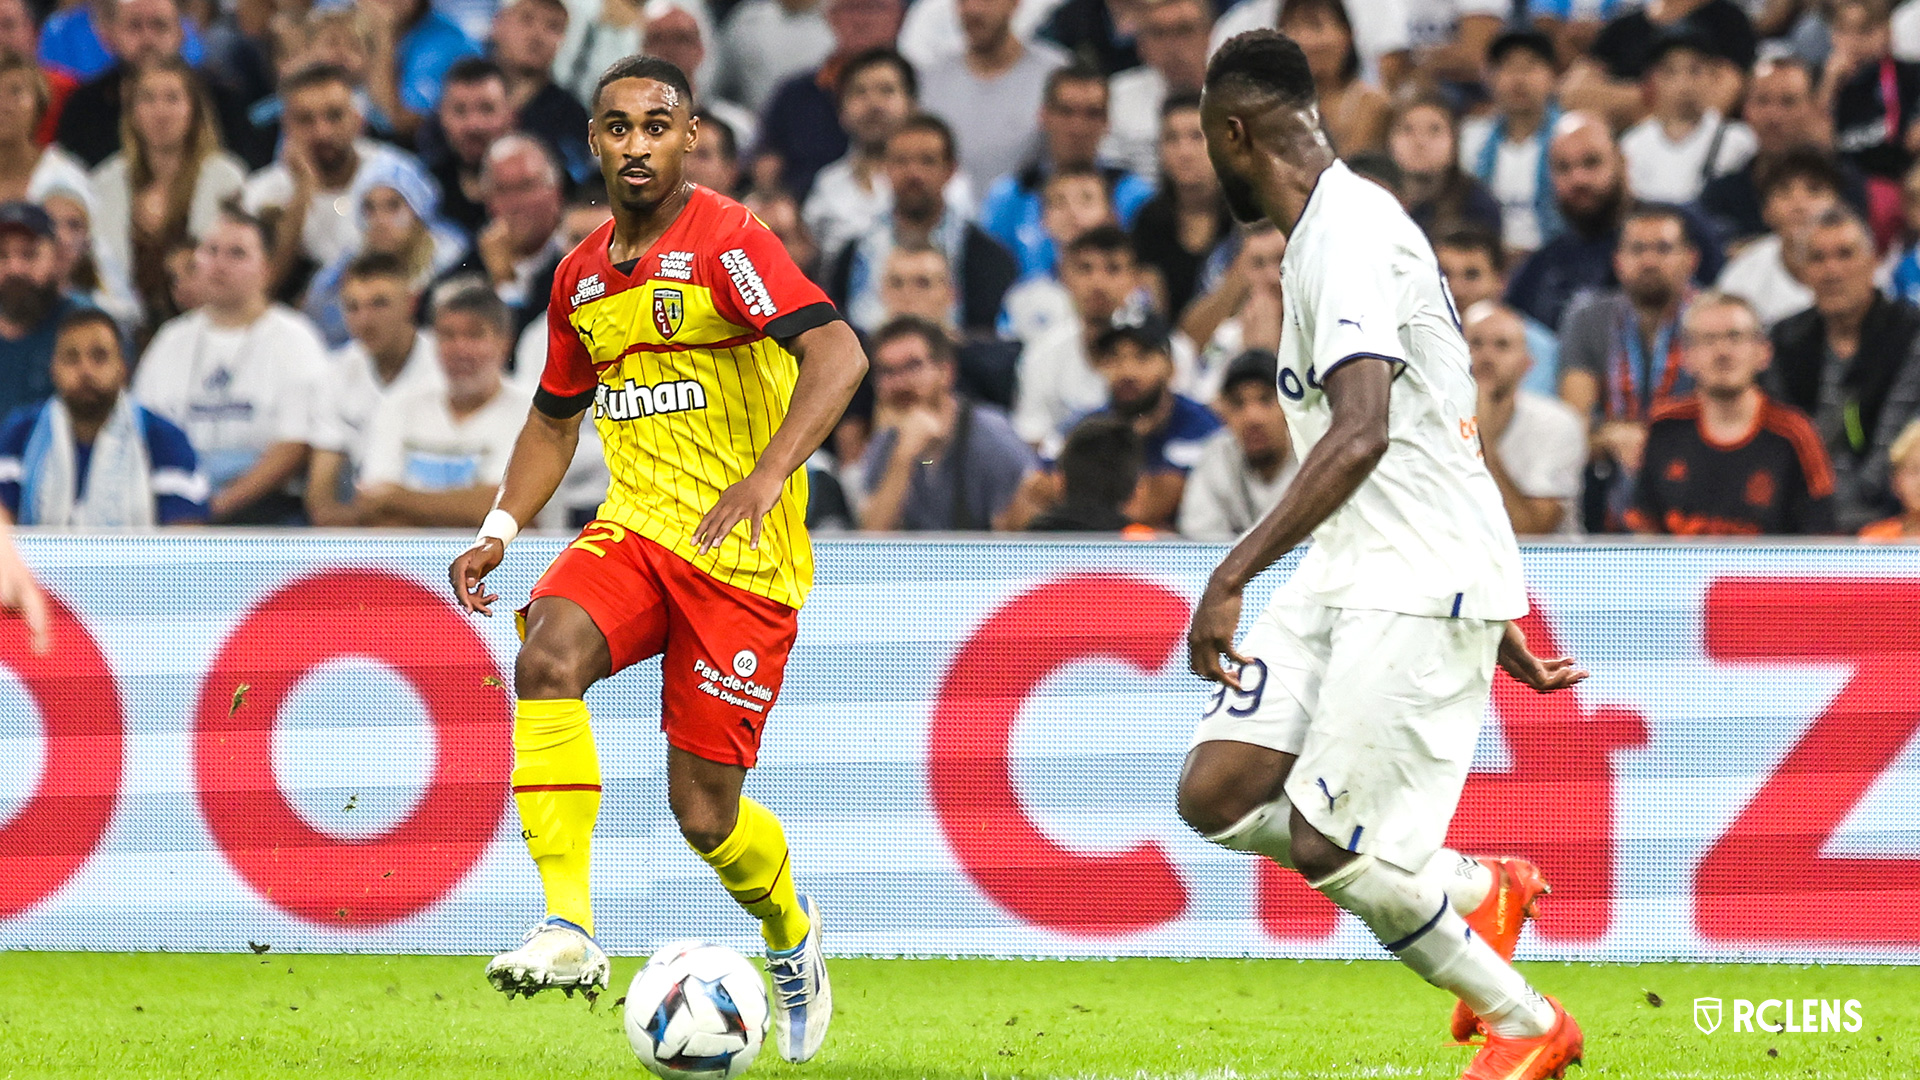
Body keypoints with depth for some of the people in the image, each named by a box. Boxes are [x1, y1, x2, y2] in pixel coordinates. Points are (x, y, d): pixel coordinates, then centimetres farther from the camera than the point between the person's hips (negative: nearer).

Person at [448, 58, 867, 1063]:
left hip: (741, 556, -5)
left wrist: (768, 475, -39)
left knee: (703, 813, -3)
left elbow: (837, 353, -25)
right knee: (547, 655, -28)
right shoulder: (581, 275, 10)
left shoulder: (725, 241, -12)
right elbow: (556, 415, 25)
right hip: (634, 528, 5)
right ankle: (569, 928, -31)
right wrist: (499, 529, 11)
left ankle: (791, 933, 32)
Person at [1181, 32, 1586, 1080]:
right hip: (1348, 572, 10)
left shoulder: (1351, 234, -16)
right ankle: (1478, 891, 14)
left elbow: (1362, 435, -30)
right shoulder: (1329, 232, 18)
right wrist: (1497, 628, 29)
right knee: (1215, 794, -2)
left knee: (1324, 846, -10)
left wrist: (1233, 573, -33)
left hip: (1422, 582, -10)